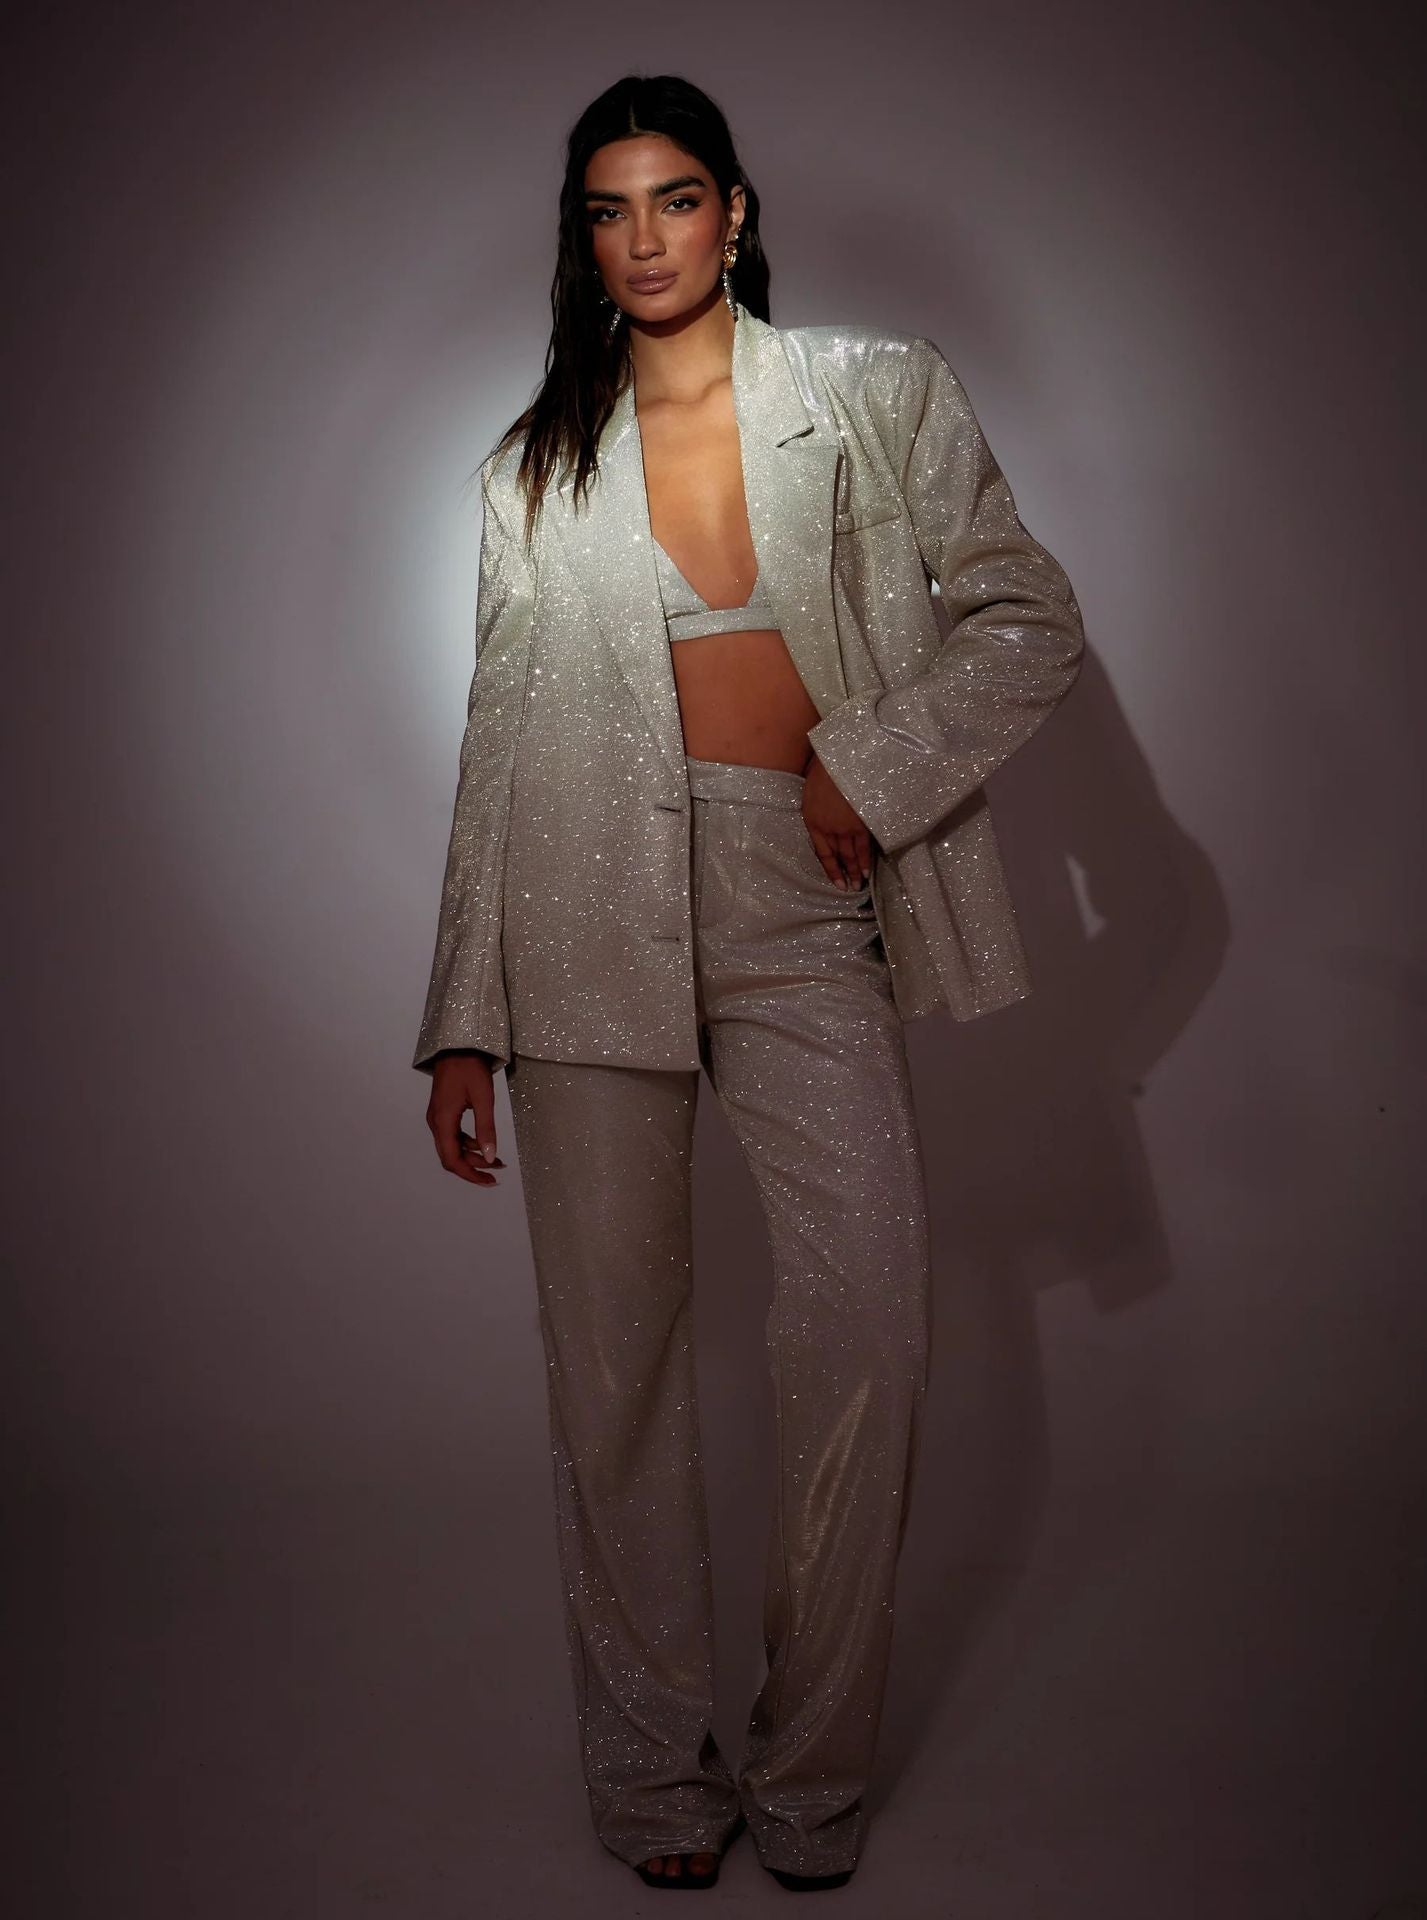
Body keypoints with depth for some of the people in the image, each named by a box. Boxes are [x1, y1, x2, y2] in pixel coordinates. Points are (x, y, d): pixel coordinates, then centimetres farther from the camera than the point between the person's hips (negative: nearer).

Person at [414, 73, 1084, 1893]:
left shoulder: (878, 398, 11)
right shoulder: (534, 467, 16)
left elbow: (1030, 618, 10)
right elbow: (498, 745, 13)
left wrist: (879, 767, -6)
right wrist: (463, 1017, 8)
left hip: (801, 906, -1)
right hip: (591, 906, 2)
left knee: (866, 1312, -16)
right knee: (611, 1349, 1)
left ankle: (810, 1775, 2)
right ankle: (652, 1779, 15)